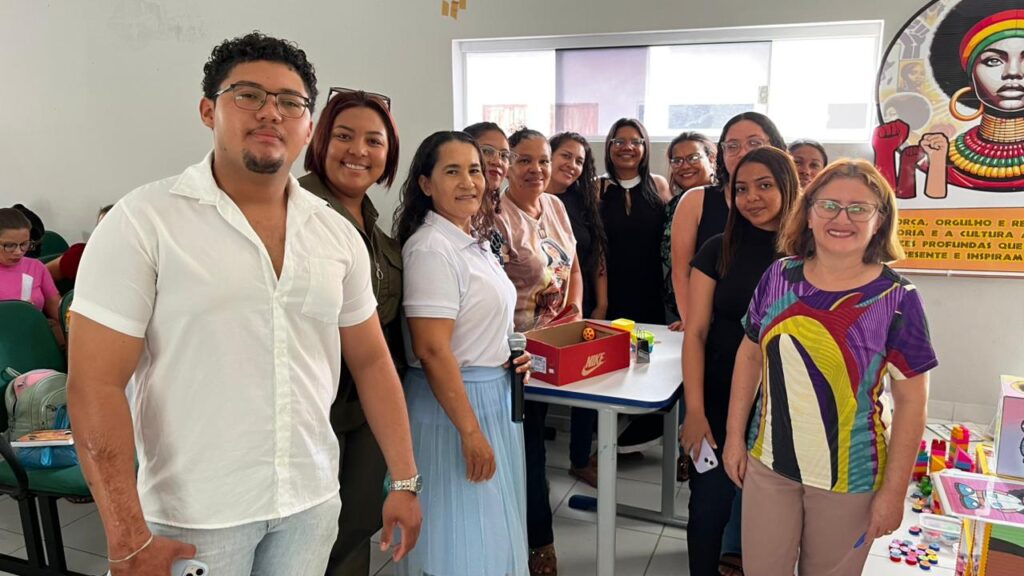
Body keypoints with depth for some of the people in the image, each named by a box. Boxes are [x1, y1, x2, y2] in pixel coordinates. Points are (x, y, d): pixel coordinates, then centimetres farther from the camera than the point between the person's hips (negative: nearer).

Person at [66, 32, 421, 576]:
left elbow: (371, 360, 7)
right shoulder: (143, 220, -11)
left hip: (312, 501, 4)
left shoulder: (338, 233, 2)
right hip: (195, 514, -3)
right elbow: (95, 384, -12)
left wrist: (405, 481, 5)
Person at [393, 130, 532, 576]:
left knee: (490, 533, 21)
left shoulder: (474, 239, 9)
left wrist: (512, 356, 5)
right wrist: (470, 430, -23)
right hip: (454, 403, -9)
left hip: (495, 397, 9)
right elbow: (432, 350, -25)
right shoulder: (431, 248, -20)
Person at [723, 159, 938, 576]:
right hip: (769, 462, 3)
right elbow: (750, 356, 5)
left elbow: (911, 401, -9)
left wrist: (894, 490, -8)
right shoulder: (779, 276, -5)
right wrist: (735, 435, 5)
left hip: (849, 477, -2)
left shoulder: (896, 299, -13)